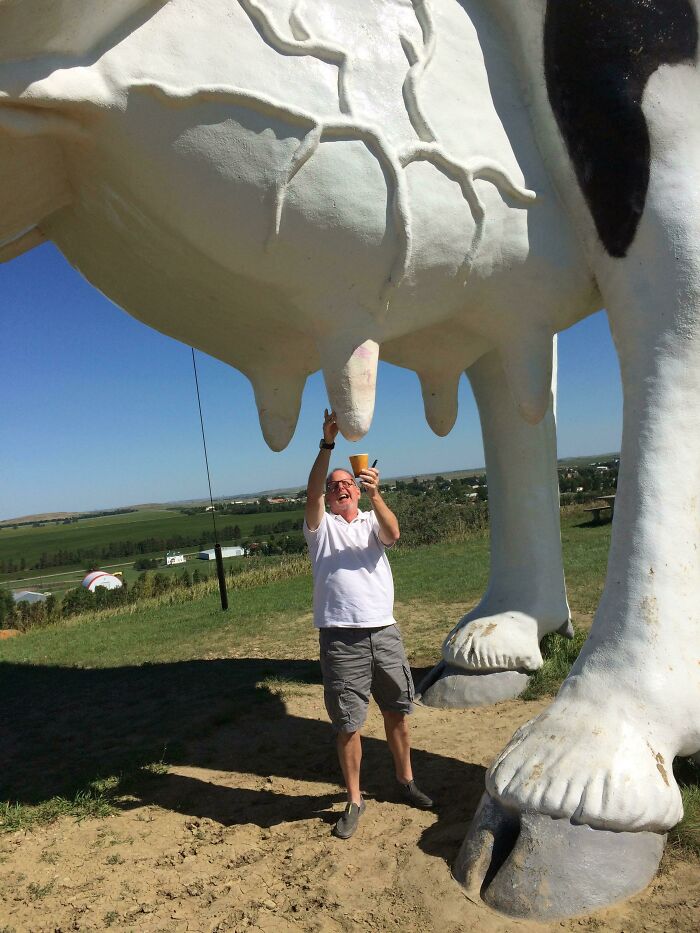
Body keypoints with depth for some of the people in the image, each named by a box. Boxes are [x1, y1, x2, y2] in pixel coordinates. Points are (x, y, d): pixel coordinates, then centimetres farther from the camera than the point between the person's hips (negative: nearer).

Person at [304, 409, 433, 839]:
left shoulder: (374, 521, 11)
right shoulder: (321, 525, 5)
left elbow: (393, 534, -13)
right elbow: (312, 491, -15)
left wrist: (375, 495, -29)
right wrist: (328, 443, -25)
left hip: (384, 631, 3)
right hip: (341, 638, -2)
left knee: (398, 712, 15)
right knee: (348, 725, 4)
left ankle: (406, 781, 36)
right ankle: (354, 800, 22)